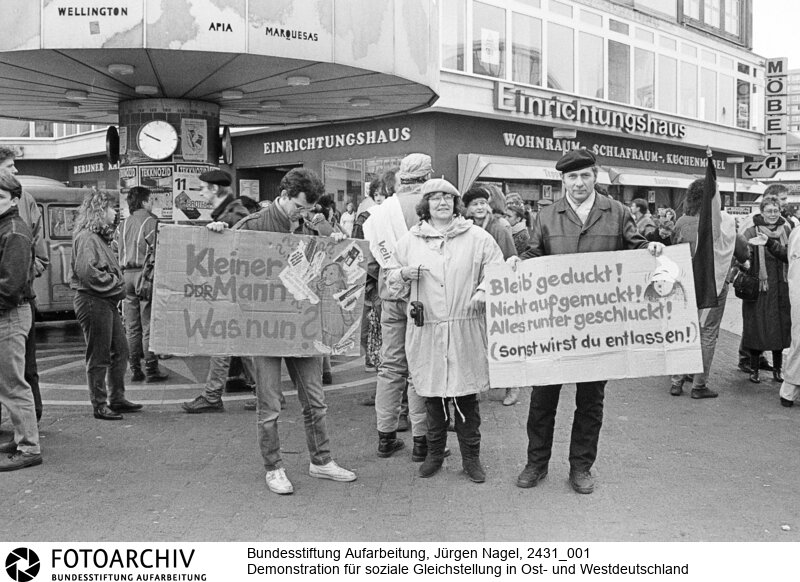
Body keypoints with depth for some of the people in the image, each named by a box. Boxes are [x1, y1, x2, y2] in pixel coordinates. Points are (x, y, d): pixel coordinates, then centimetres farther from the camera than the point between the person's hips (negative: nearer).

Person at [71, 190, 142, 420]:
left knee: (120, 350, 14)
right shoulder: (86, 237, -14)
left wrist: (117, 282, 7)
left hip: (107, 301, 10)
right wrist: (114, 283, -15)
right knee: (99, 356, -2)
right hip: (93, 300, -10)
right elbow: (87, 271, -24)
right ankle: (99, 405, 7)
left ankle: (117, 399, 24)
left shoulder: (100, 236, 18)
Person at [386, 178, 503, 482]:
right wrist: (404, 274, -6)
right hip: (426, 329, 1)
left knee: (467, 394, 3)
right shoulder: (409, 240, 10)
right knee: (432, 393, 9)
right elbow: (392, 284, 15)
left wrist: (483, 293, -12)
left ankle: (471, 457, 17)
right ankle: (434, 453, 25)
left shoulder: (477, 237, 5)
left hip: (466, 329, -1)